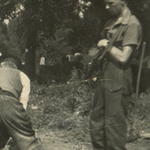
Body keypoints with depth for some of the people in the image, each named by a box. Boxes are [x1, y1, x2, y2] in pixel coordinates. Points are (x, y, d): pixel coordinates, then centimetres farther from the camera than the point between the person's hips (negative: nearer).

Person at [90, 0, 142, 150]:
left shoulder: (132, 25, -12)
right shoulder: (111, 23, 14)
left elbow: (123, 57, -18)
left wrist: (107, 45, -7)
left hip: (118, 83, -9)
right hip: (104, 80, 9)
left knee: (114, 123, -3)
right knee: (96, 120, 15)